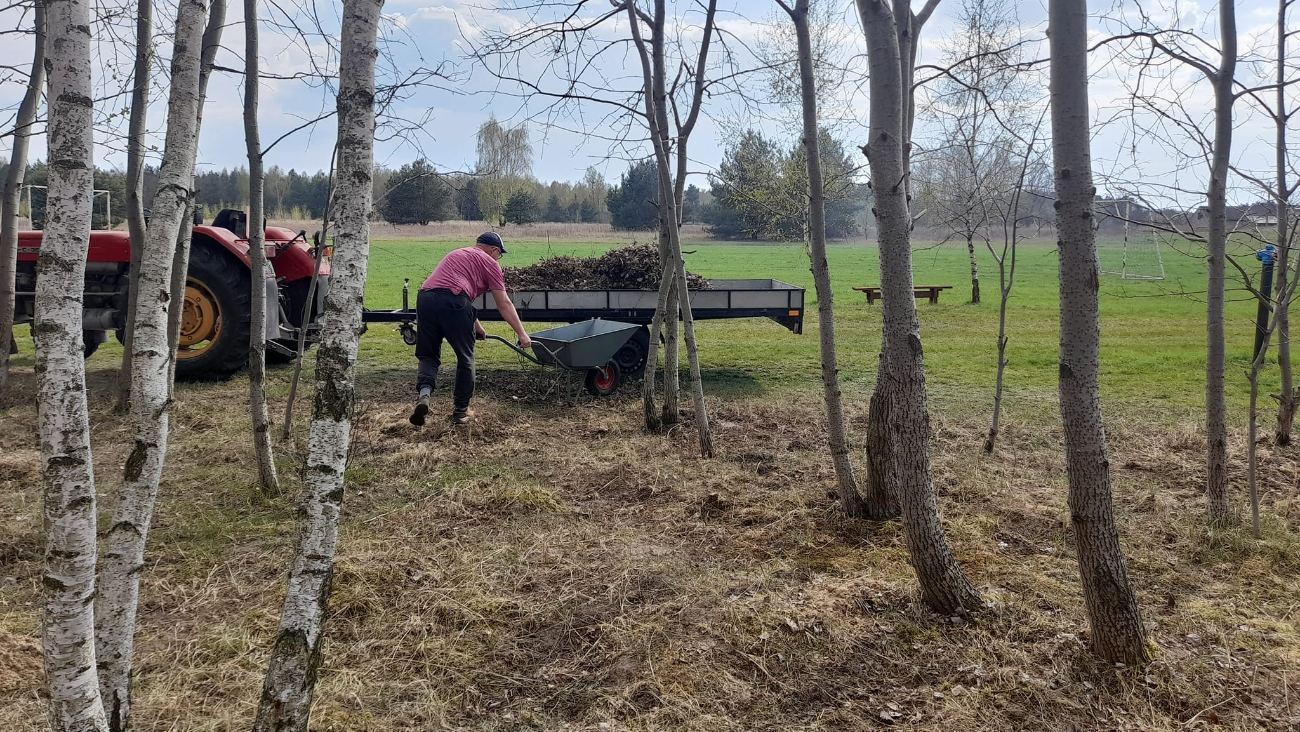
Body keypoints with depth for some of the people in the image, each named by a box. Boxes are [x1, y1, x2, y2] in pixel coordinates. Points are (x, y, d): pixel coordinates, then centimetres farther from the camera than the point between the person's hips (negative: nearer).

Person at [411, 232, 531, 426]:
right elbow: (504, 304, 11)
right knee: (465, 359, 12)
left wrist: (477, 327, 48)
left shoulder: (457, 254, 35)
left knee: (428, 354, 17)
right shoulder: (489, 262, 15)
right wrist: (522, 334, 15)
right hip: (453, 302, -5)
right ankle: (461, 410, 20)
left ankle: (424, 393, -9)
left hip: (424, 298, 6)